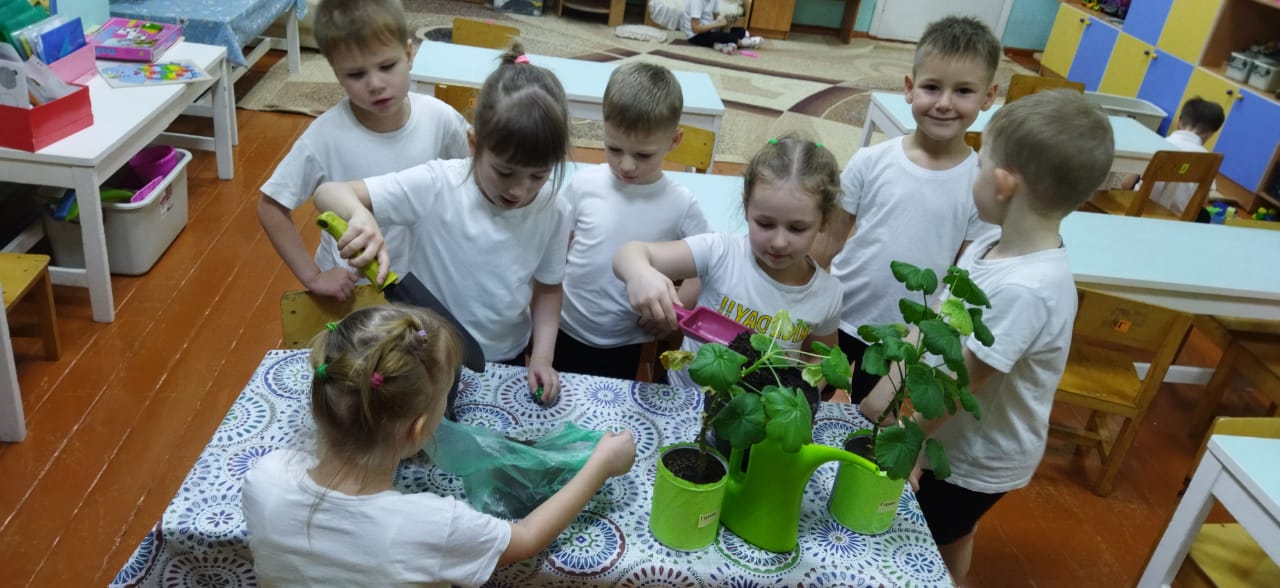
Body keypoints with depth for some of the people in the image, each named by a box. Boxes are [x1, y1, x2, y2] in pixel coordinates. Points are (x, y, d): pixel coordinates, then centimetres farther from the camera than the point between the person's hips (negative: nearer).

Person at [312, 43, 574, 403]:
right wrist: (360, 215, -46)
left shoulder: (555, 214, -15)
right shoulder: (435, 187, -24)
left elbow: (548, 289, 1)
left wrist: (542, 356, -12)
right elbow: (329, 192, -24)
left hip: (505, 363, 2)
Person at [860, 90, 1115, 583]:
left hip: (978, 460, -7)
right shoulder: (991, 246, -9)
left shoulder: (1024, 290, -36)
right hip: (957, 442, 7)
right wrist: (886, 383, -6)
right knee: (946, 548, 29)